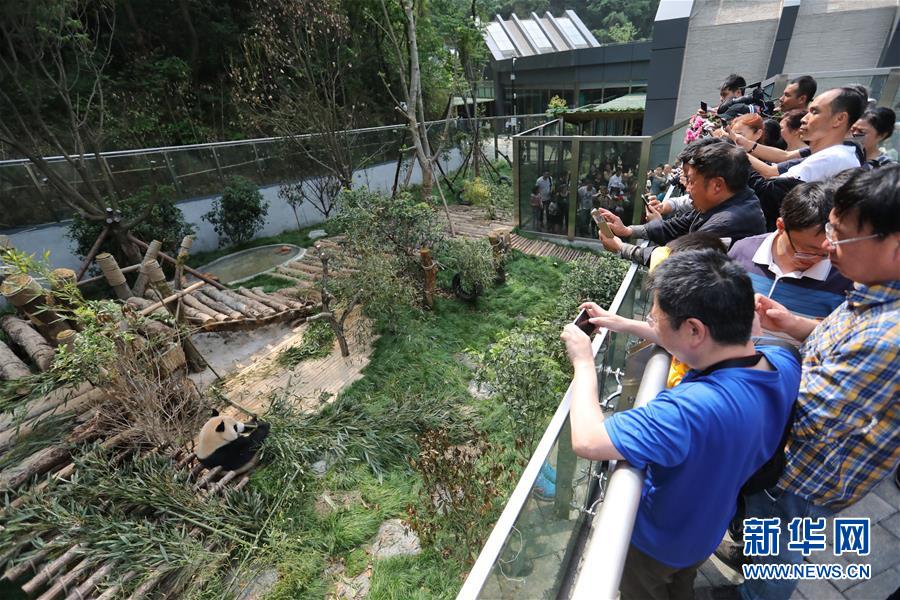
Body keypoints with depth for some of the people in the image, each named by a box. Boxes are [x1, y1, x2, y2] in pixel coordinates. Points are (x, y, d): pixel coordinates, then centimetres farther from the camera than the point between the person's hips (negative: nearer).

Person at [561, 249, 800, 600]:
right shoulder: (784, 363, -22)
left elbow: (586, 441, -43)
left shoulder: (692, 410, -48)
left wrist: (583, 362, -30)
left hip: (657, 538, -6)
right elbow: (701, 343, -5)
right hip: (709, 526, 6)